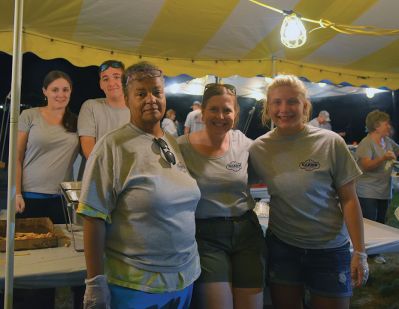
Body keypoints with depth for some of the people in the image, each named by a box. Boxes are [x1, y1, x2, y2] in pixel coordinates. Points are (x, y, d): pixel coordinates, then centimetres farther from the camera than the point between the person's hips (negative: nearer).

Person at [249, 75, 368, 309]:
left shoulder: (331, 143, -11)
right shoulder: (259, 148, -4)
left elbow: (349, 199, -7)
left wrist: (360, 252, -9)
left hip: (329, 249, -2)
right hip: (281, 245, 2)